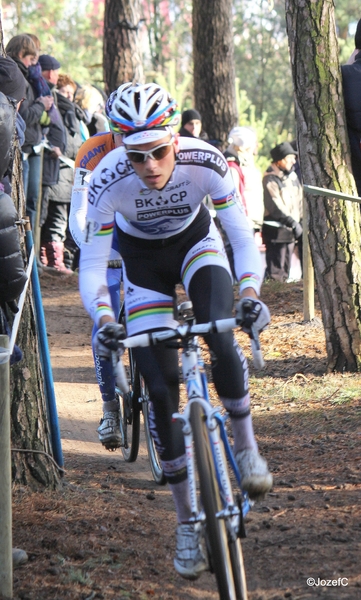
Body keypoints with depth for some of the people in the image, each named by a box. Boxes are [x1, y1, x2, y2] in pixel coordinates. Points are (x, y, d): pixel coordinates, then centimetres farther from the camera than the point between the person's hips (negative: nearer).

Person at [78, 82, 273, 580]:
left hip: (195, 243, 0)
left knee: (222, 340, -30)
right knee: (160, 387, -8)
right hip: (142, 259, 0)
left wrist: (250, 292, -46)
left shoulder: (205, 162, -32)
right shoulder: (108, 180, -33)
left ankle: (245, 446, -3)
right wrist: (103, 318, -47)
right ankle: (187, 524, 4)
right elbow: (91, 264, -29)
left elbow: (242, 236, -28)